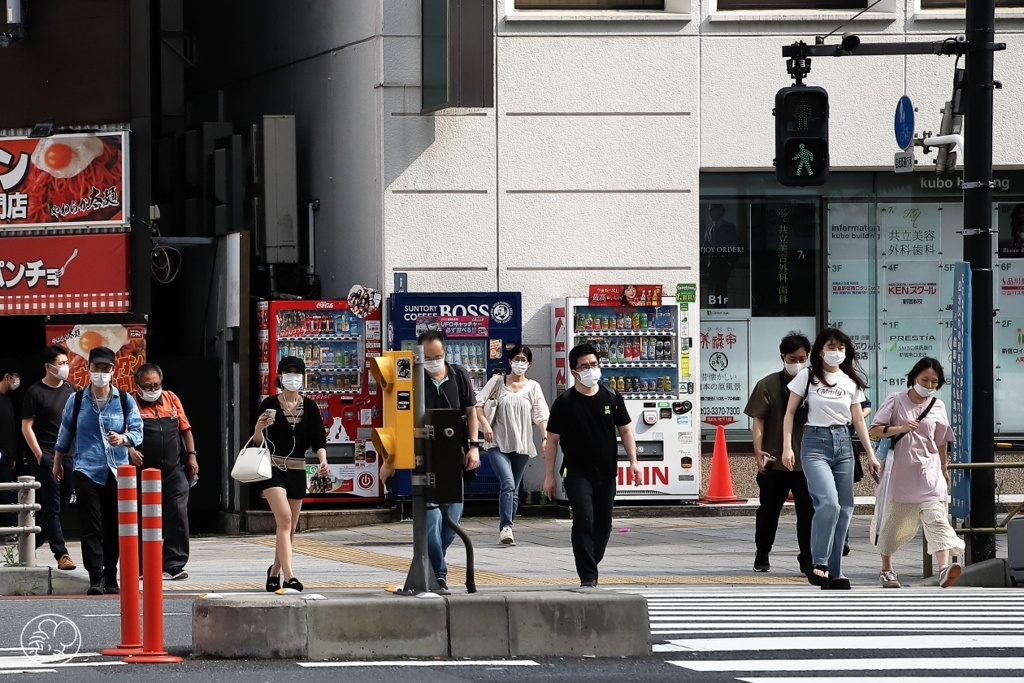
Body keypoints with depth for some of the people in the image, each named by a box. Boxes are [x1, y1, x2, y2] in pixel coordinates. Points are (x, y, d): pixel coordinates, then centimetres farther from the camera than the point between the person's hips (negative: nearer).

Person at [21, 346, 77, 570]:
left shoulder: (70, 390, 10)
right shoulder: (35, 392, -5)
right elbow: (26, 428, -5)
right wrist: (39, 455, -12)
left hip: (69, 455, 6)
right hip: (47, 457, -6)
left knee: (62, 505, 8)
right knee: (52, 506, -5)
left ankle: (31, 544, 23)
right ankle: (61, 554, -5)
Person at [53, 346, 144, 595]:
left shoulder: (125, 400, 4)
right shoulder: (76, 400, 6)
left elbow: (138, 431, -2)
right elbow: (65, 434, 17)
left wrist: (124, 439, -23)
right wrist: (57, 462, 24)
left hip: (118, 471, 1)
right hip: (87, 470, -1)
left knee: (114, 527, 4)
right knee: (91, 527, -8)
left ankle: (110, 577, 14)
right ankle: (95, 579, -11)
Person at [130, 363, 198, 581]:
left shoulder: (171, 399, 10)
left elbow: (185, 429, 15)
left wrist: (191, 455, 9)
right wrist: (130, 450, -28)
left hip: (174, 471, 3)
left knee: (177, 516, -4)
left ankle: (173, 565, 0)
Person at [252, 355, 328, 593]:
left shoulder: (309, 406, 5)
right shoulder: (270, 404, -3)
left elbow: (318, 439, 4)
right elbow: (258, 441, -2)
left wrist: (322, 459, -14)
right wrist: (259, 427, -23)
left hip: (297, 471, 4)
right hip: (273, 468, -4)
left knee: (290, 528, 11)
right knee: (284, 517, -20)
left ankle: (275, 571, 32)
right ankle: (289, 576, -25)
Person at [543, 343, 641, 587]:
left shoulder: (612, 397, 4)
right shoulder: (565, 402, -5)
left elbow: (625, 430, 11)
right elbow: (552, 440, -1)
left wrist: (633, 461, 1)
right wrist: (549, 475, -3)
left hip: (606, 474, 4)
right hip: (577, 473, -4)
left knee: (603, 525, 12)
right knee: (584, 521, -16)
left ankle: (590, 566, 33)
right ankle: (588, 577, -14)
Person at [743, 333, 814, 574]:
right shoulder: (768, 385, -1)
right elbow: (758, 420, -3)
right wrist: (758, 451, -14)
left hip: (807, 461, 0)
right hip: (775, 461, 0)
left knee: (808, 512, -3)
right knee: (769, 510, 14)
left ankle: (808, 561, 2)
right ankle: (762, 554, 32)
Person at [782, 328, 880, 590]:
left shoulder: (851, 382, 10)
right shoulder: (807, 376, 0)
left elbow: (858, 420, 15)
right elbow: (790, 413, 2)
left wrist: (871, 454, 12)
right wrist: (787, 447, -6)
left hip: (843, 444, 5)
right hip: (815, 443, -5)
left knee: (844, 509, 2)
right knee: (829, 502, -23)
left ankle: (834, 572, 9)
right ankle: (819, 563, -12)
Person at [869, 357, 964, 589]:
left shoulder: (937, 406, 7)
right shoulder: (896, 400, -1)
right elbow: (874, 431, -5)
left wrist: (944, 468, 23)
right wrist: (900, 428, -20)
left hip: (929, 472, 1)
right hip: (900, 472, -1)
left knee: (937, 517, -16)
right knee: (894, 521, 8)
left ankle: (944, 569, -31)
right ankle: (886, 569, 27)